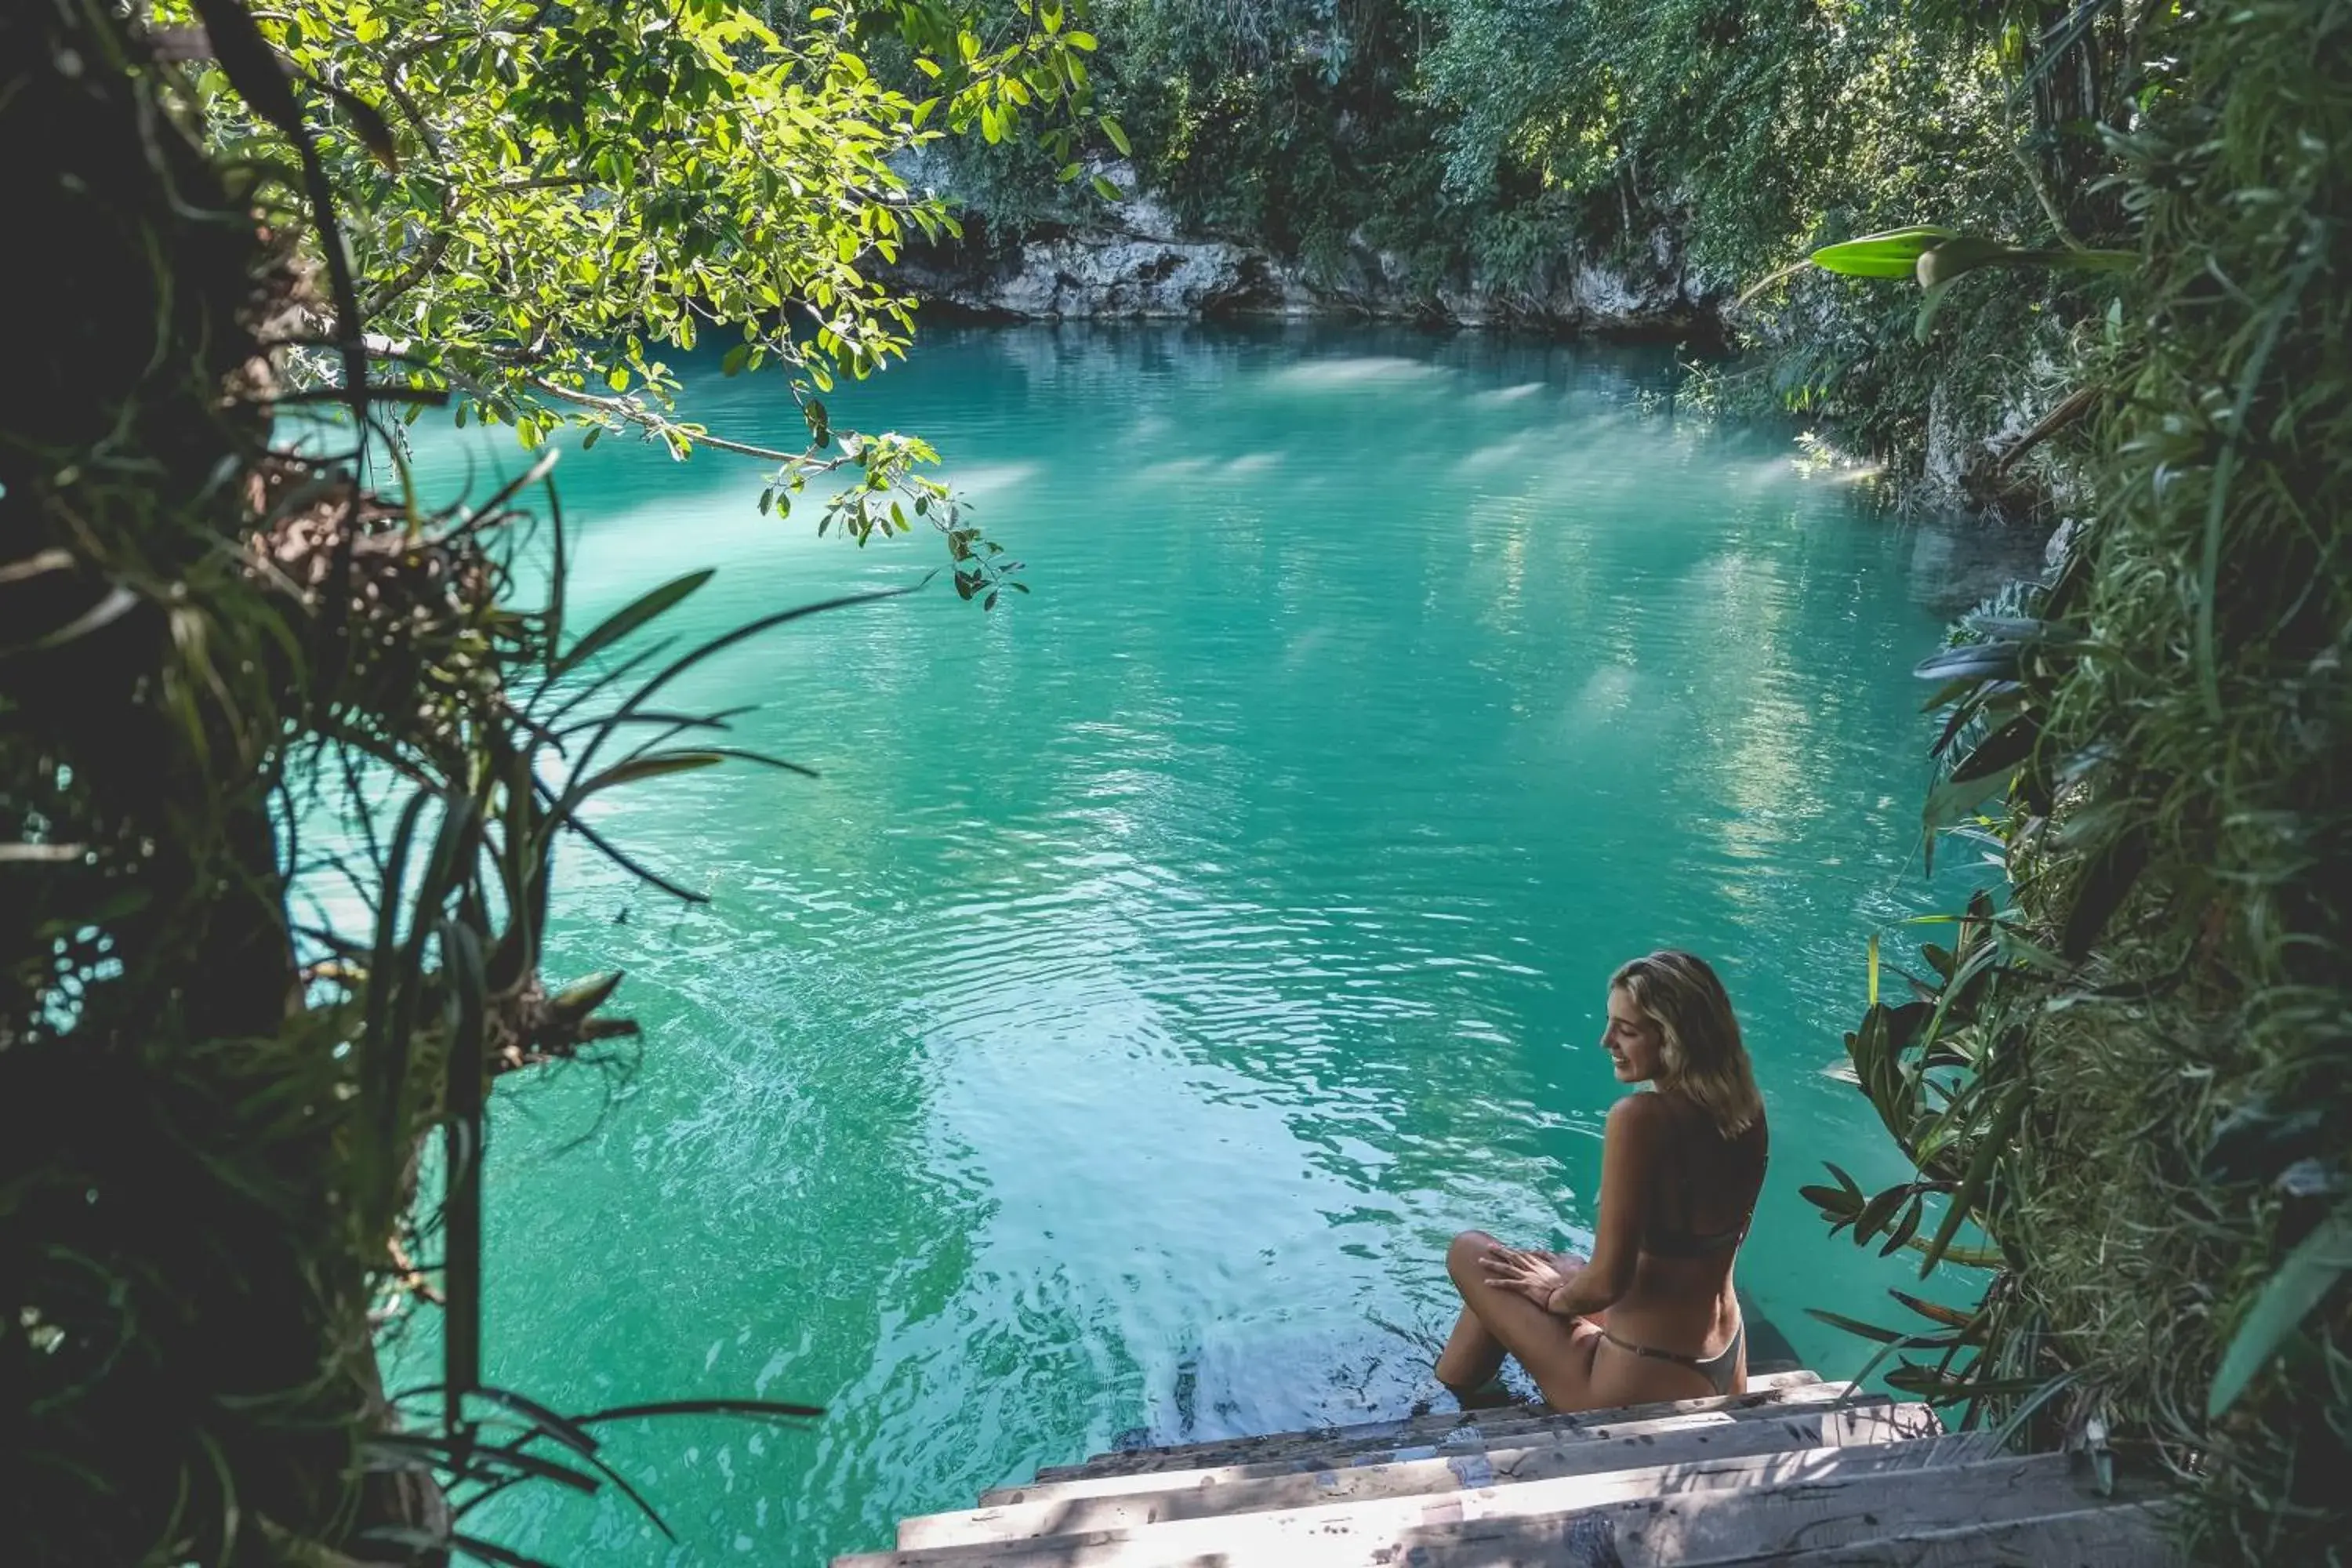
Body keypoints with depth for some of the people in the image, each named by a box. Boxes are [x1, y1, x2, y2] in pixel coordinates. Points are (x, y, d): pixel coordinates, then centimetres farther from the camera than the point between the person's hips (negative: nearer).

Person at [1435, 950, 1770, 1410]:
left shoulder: (1642, 1118, -26)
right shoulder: (1744, 1109, -3)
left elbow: (1607, 1282, -24)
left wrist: (1556, 1296, -2)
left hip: (1645, 1385, -8)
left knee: (1471, 1252, 9)